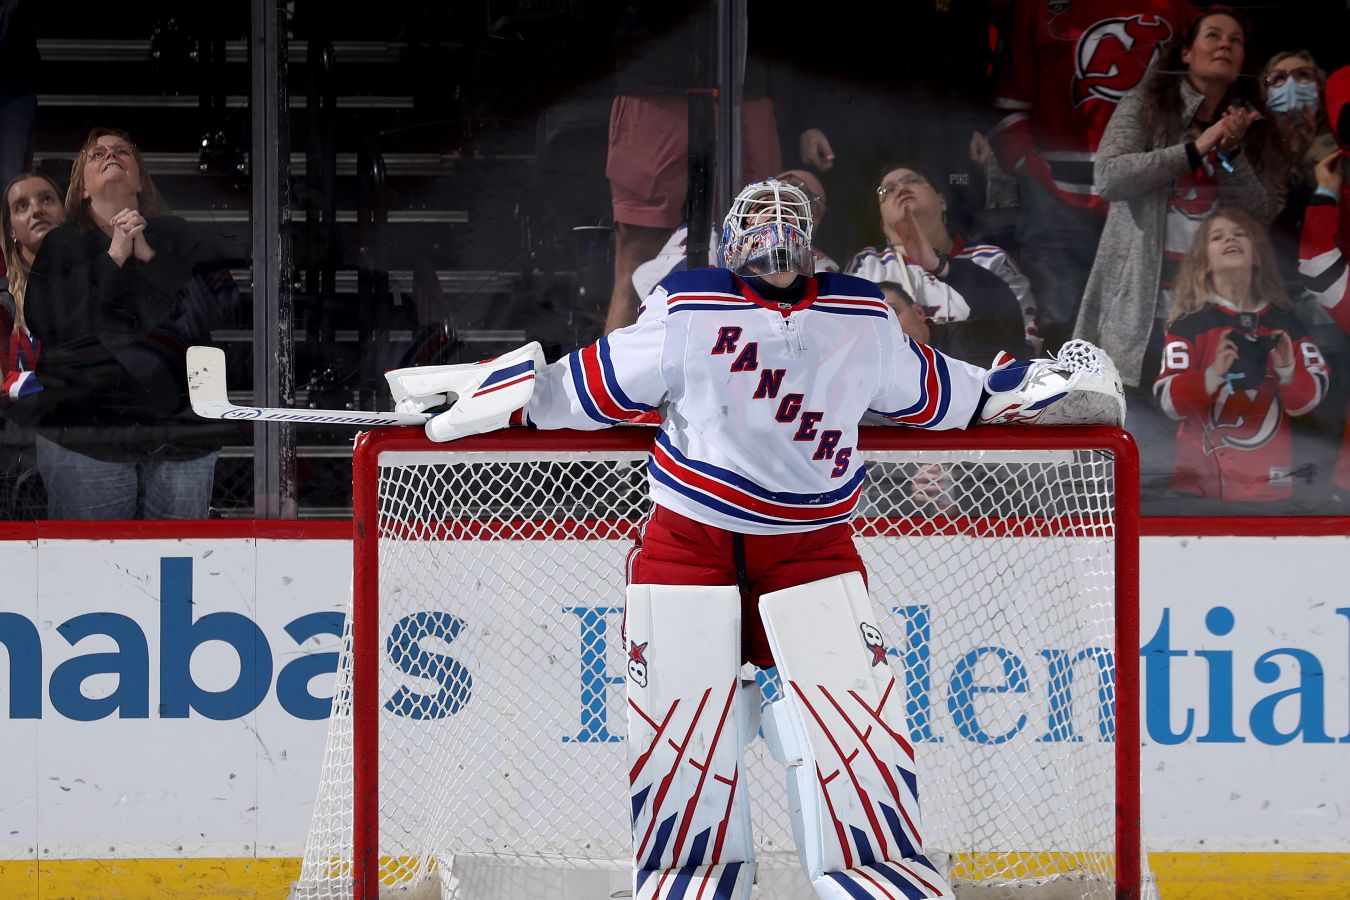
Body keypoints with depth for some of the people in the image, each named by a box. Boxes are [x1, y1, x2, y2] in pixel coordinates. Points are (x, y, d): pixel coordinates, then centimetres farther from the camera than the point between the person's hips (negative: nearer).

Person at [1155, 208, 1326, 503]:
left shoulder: (1284, 322, 8)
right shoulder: (1190, 323, -1)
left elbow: (1308, 400, 7)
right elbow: (1169, 402, -9)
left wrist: (1288, 371, -13)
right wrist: (1212, 375, -25)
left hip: (1269, 480, 3)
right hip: (1203, 480, -3)